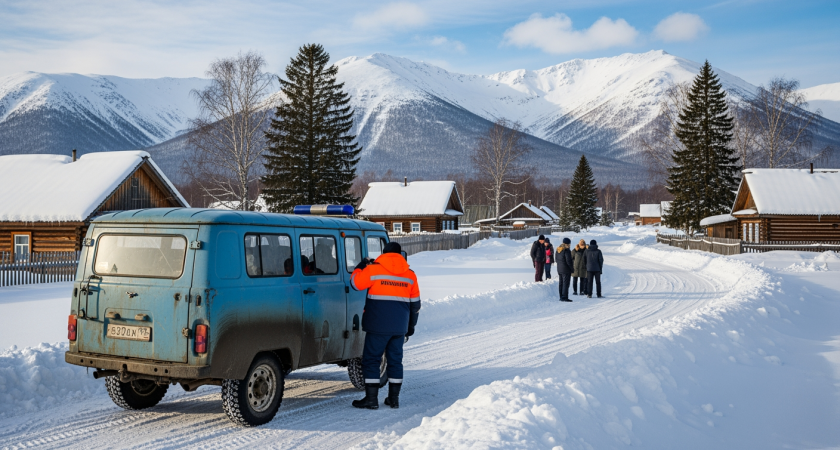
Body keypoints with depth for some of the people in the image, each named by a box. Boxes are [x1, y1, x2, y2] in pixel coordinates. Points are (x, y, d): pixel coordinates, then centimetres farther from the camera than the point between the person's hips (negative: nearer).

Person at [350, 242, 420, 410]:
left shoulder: (373, 270, -8)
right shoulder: (410, 275, 8)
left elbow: (355, 283, 0)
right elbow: (415, 303, 13)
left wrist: (360, 267, 18)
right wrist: (411, 326, 23)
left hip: (378, 326, -4)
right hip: (400, 327, 5)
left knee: (371, 360, 2)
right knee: (395, 360, 13)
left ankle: (371, 399, -1)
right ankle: (394, 398, 14)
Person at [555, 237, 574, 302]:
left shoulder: (558, 250, 9)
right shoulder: (566, 250, -18)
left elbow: (556, 259, 16)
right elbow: (568, 261, -18)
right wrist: (572, 268, -8)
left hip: (559, 269, 8)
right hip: (566, 270, -8)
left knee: (561, 283, 14)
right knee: (565, 284, -5)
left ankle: (561, 297, 18)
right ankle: (564, 297, -7)